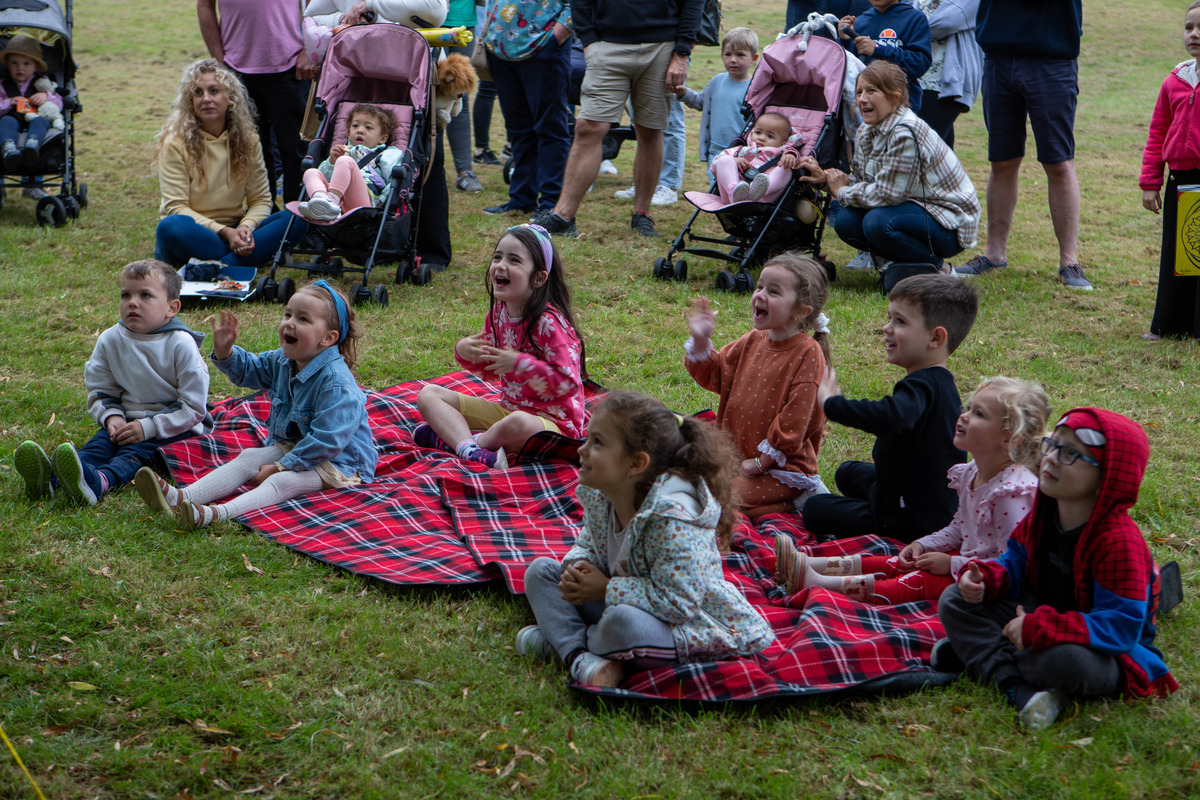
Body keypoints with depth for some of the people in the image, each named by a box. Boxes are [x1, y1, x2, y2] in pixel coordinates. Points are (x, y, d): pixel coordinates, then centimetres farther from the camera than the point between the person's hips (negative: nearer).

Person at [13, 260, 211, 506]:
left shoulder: (181, 345, -11)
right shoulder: (110, 341, 3)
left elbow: (193, 406, -13)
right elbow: (100, 393, 12)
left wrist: (148, 427, -20)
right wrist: (112, 417, -10)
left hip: (177, 427, -5)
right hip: (127, 420, 5)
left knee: (138, 450, -33)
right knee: (100, 443, -24)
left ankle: (99, 482, -65)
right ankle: (48, 478, -53)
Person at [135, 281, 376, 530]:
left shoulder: (336, 382, -26)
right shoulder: (282, 361, 3)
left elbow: (326, 441, -29)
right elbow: (247, 370, 23)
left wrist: (280, 467, -24)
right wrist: (224, 351, 0)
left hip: (339, 460, -9)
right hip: (290, 447, 9)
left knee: (282, 481, -31)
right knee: (248, 457, -10)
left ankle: (218, 514, -57)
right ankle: (181, 498, -28)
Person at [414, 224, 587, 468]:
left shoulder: (549, 322, -19)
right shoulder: (498, 312, 5)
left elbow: (567, 383, -24)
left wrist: (519, 363, -26)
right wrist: (464, 352, -2)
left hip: (551, 420, -8)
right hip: (507, 408, 8)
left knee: (519, 424, -44)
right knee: (428, 395, 1)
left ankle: (450, 439, -16)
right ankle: (467, 447, -28)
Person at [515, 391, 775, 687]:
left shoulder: (673, 516, -30)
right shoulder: (599, 497, -4)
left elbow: (677, 600, -32)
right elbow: (588, 544, 15)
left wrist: (607, 590, -25)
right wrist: (576, 568, -11)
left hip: (689, 624, -9)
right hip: (620, 604, 9)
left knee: (625, 623, -41)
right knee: (541, 570, 3)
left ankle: (560, 637, -6)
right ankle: (579, 655, -20)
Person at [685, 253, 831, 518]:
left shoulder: (808, 354, -16)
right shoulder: (753, 342, 6)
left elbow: (794, 420, -18)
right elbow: (714, 374, 16)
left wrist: (760, 463, -16)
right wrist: (701, 340, -3)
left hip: (782, 465, -8)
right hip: (736, 456, 8)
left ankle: (796, 500, -4)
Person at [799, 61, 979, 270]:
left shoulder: (906, 134, -24)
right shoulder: (867, 131, 4)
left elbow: (887, 194, -25)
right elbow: (861, 180, 9)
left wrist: (843, 192, -12)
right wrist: (826, 177, -8)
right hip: (915, 209, 9)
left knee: (878, 222, -31)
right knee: (845, 218, -7)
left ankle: (934, 267, -8)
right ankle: (903, 262, 10)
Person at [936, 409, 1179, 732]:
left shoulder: (1119, 541, -27)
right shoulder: (1043, 516, -2)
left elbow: (1121, 628, -31)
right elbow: (1016, 565, 11)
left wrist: (1040, 630, -36)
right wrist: (984, 577, -13)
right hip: (1040, 618, 8)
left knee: (1063, 659, -42)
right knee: (954, 600, -2)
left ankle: (978, 652, -11)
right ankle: (1018, 688, -22)